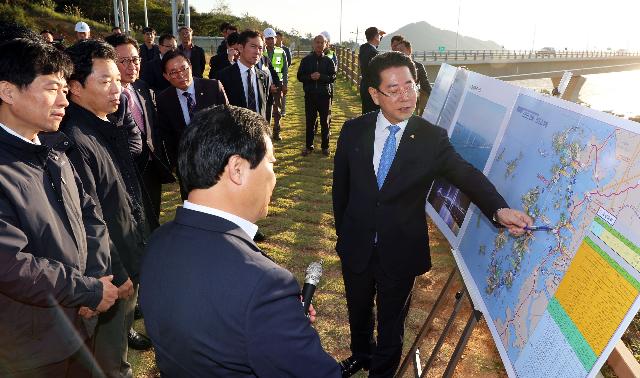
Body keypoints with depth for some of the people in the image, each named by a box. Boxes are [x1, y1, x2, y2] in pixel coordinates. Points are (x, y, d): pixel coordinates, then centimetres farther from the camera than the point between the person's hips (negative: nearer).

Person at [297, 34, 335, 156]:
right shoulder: (306, 60, 6)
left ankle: (325, 146, 15)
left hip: (324, 95, -1)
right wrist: (310, 77, -15)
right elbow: (300, 76, 4)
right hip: (310, 95, 1)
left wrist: (320, 77, -18)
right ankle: (309, 146, 16)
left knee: (325, 122, 5)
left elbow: (333, 77, -3)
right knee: (309, 121, 5)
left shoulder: (328, 61, 4)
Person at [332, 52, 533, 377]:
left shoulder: (433, 138, -12)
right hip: (356, 247, 2)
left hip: (401, 252, -2)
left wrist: (498, 209, -41)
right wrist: (342, 231, 7)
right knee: (358, 310, 26)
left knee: (391, 318, 19)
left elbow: (466, 175, -23)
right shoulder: (354, 131, -8)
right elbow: (340, 186, 1)